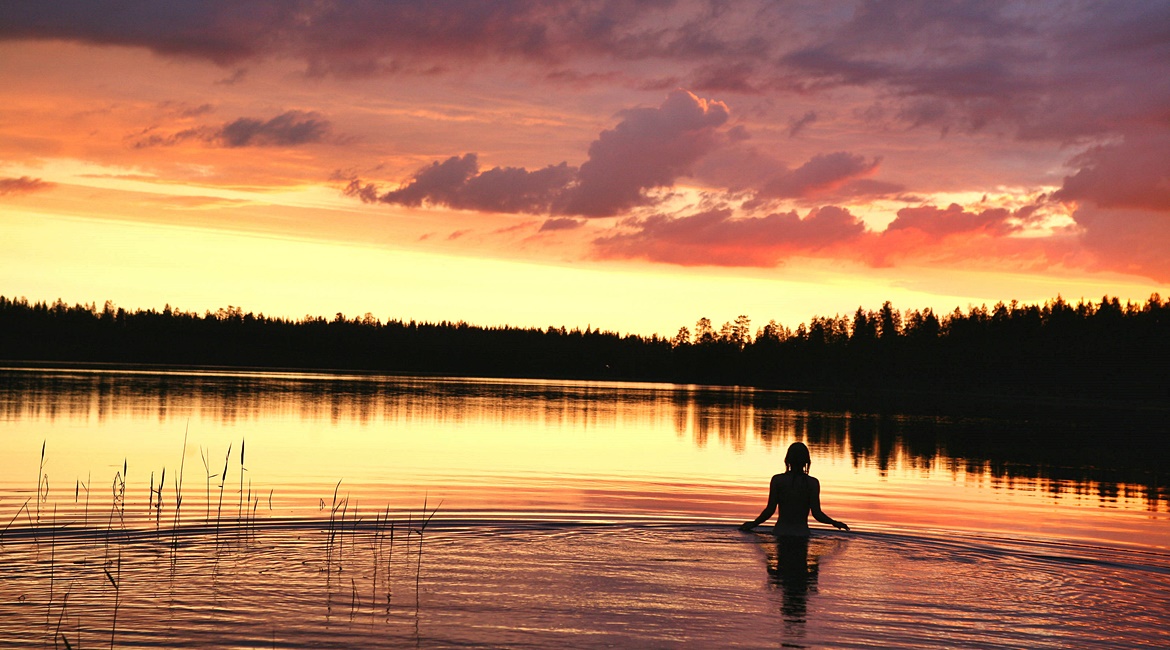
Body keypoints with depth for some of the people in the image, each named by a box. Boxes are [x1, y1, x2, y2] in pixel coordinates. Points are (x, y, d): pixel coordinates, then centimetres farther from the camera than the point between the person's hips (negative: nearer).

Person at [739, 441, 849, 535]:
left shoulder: (777, 480, -1)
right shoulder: (812, 483, -2)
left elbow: (770, 510, -3)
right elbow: (817, 514, -4)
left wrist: (753, 524, 13)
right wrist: (834, 523, 14)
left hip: (781, 531, 0)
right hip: (802, 533, 0)